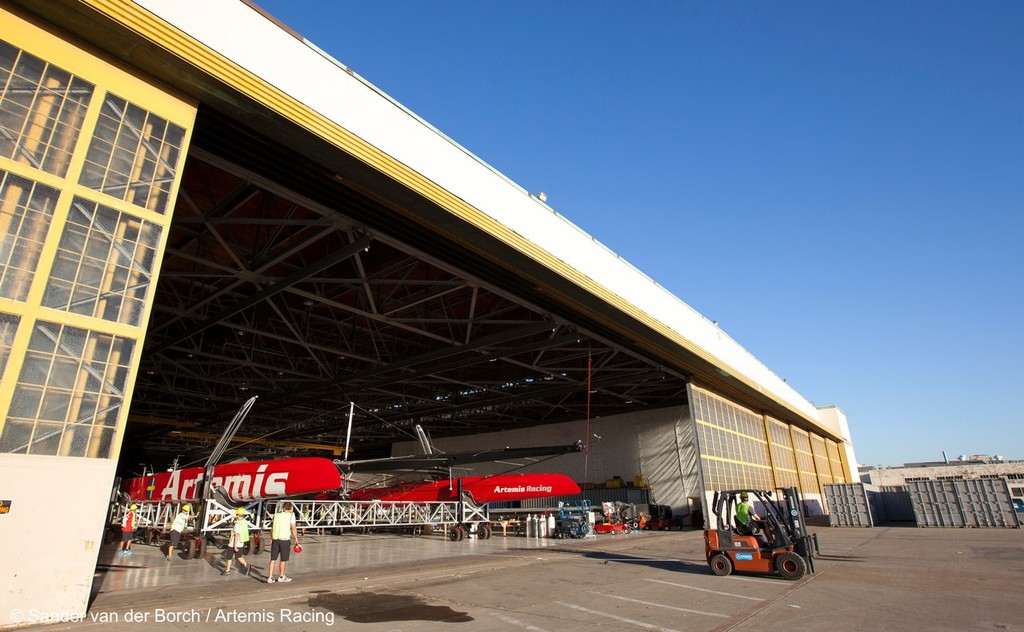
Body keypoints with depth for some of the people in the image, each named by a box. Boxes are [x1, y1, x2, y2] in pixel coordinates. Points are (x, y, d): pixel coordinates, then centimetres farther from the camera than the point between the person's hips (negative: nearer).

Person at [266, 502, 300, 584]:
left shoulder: (277, 515, 10)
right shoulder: (291, 515, -6)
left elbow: (272, 529, 13)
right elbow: (293, 529, -12)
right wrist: (296, 539, -5)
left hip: (275, 540, 4)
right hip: (285, 540, -4)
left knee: (273, 559, 10)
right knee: (283, 559, 11)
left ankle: (270, 577, 7)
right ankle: (281, 577, 23)